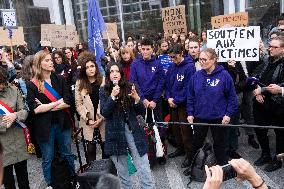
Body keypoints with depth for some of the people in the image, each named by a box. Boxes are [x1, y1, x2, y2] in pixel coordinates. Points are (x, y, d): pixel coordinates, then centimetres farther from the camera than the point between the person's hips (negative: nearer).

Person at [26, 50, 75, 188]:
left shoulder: (60, 79, 0)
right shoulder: (32, 85, -6)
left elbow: (67, 102, -9)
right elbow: (34, 109, -16)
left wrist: (46, 107, -14)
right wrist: (57, 103, -13)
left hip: (62, 123, 2)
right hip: (44, 127, -2)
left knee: (67, 154, 17)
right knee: (48, 159, 13)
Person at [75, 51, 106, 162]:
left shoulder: (103, 81, 0)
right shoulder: (79, 84, 5)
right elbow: (78, 104, 2)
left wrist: (101, 118, -9)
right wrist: (87, 120, -7)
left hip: (104, 121, 0)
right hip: (88, 123, 1)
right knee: (91, 149, 4)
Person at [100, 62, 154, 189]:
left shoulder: (129, 88, 1)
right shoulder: (104, 91, 1)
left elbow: (141, 112, 2)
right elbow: (104, 113, -10)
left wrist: (137, 99, -17)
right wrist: (113, 96, -21)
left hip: (133, 131, 0)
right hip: (115, 133, 0)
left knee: (144, 170, 0)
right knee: (122, 171, 12)